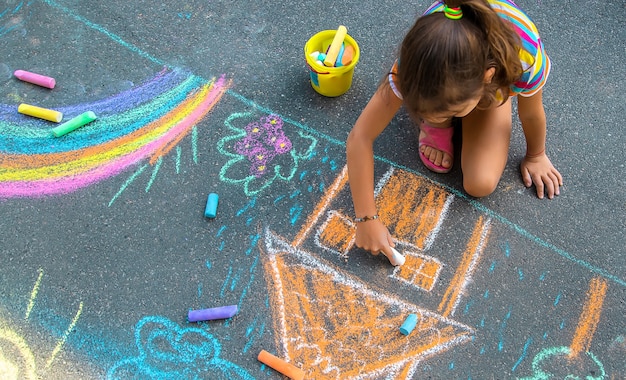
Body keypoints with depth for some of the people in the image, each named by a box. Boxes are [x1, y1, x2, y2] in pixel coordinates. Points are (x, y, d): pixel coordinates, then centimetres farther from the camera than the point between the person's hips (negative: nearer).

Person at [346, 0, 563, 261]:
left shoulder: (526, 57, -43)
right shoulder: (419, 61, -40)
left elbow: (531, 114, -20)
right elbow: (360, 137, -34)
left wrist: (535, 156, -1)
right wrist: (367, 219, -34)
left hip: (494, 83, 0)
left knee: (481, 184, -17)